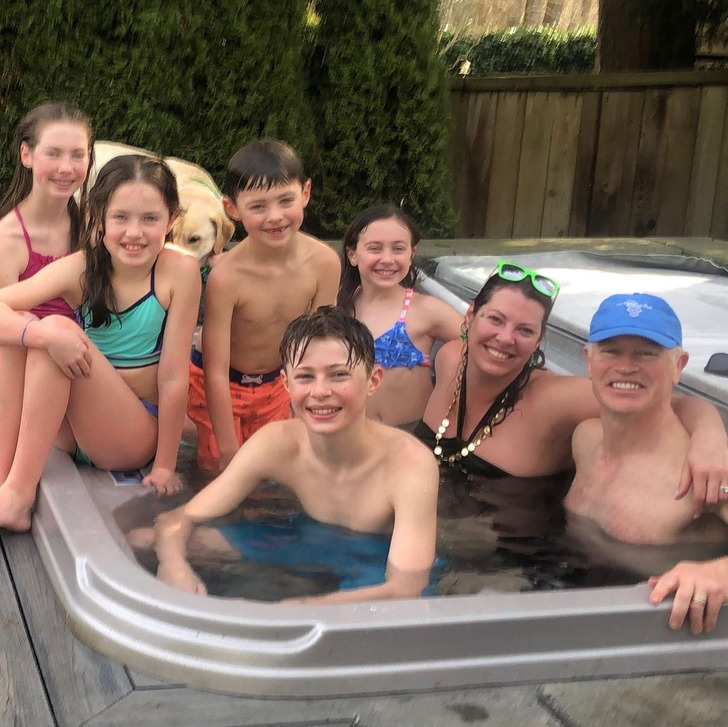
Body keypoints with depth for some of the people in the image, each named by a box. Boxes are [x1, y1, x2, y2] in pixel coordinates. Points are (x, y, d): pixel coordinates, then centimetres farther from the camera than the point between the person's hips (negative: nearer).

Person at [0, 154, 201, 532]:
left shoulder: (179, 271, -15)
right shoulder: (81, 268, -8)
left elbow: (173, 378, -14)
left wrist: (165, 466, -11)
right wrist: (44, 335, -39)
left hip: (135, 435, -3)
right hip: (71, 430, 3)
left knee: (58, 325, -26)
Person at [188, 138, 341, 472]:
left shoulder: (324, 263, -22)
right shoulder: (227, 277, -32)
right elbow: (216, 372, -26)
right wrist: (229, 452, -24)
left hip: (274, 384, 4)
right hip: (219, 387, -4)